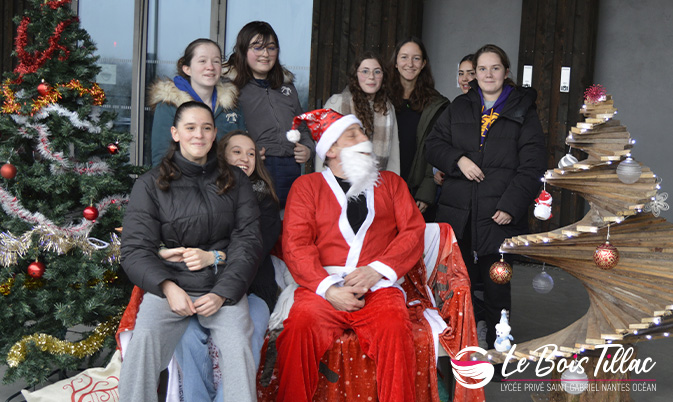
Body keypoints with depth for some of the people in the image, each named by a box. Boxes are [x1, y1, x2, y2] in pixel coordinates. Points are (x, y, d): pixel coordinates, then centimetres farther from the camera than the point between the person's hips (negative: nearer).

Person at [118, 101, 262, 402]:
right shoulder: (150, 185, 8)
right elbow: (134, 250, 2)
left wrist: (222, 293, -9)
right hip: (168, 284, 0)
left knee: (237, 341, -26)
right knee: (144, 340, -28)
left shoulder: (234, 181, 13)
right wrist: (168, 287, -16)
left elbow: (248, 240, 5)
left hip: (223, 285, 1)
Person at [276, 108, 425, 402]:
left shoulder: (390, 183, 23)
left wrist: (376, 270, -7)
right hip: (322, 287, -1)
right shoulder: (306, 186, 16)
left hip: (377, 286, 1)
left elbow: (413, 231, 11)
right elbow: (296, 245, 4)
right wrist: (328, 288, -13)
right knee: (300, 325, -32)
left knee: (394, 326, -32)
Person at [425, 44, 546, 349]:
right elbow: (433, 145, 11)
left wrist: (510, 206, -13)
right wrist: (458, 160, -9)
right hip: (457, 212, 3)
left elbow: (532, 166, -3)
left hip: (499, 215, -3)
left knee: (497, 287, 4)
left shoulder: (522, 112, 3)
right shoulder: (459, 108, 13)